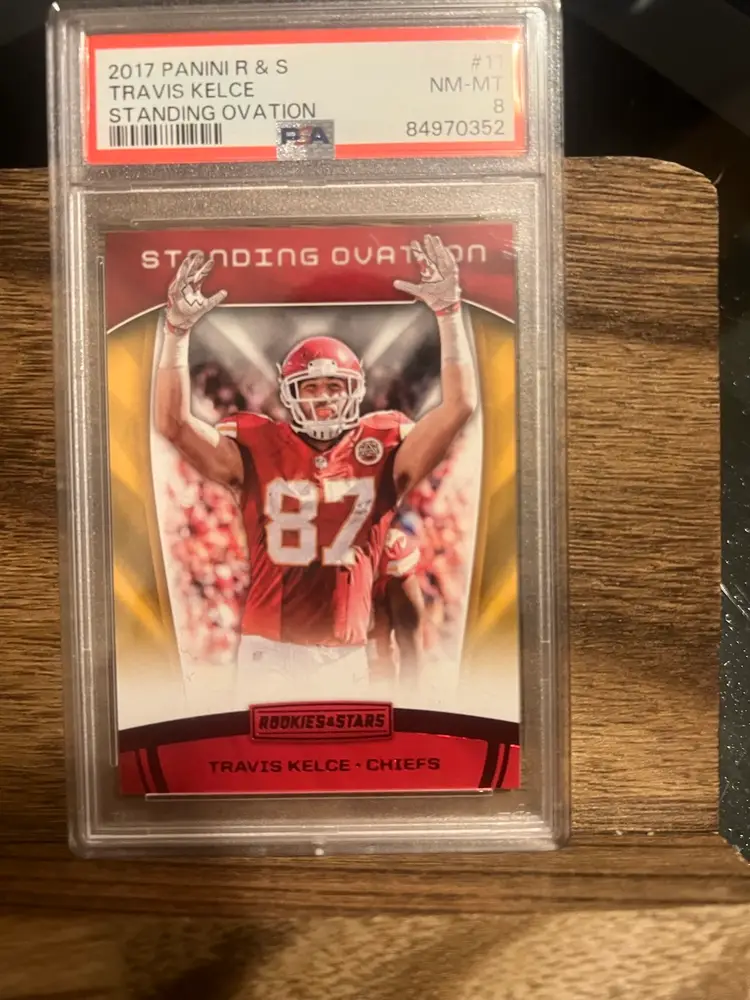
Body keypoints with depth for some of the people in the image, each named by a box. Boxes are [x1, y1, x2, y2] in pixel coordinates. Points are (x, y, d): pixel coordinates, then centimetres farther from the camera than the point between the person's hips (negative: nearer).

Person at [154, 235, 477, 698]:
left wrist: (449, 311, -14)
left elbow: (460, 407, -9)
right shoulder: (258, 448, -1)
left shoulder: (382, 450, -1)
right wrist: (178, 329, -16)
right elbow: (173, 423, -9)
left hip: (345, 656, 1)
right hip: (268, 652, 0)